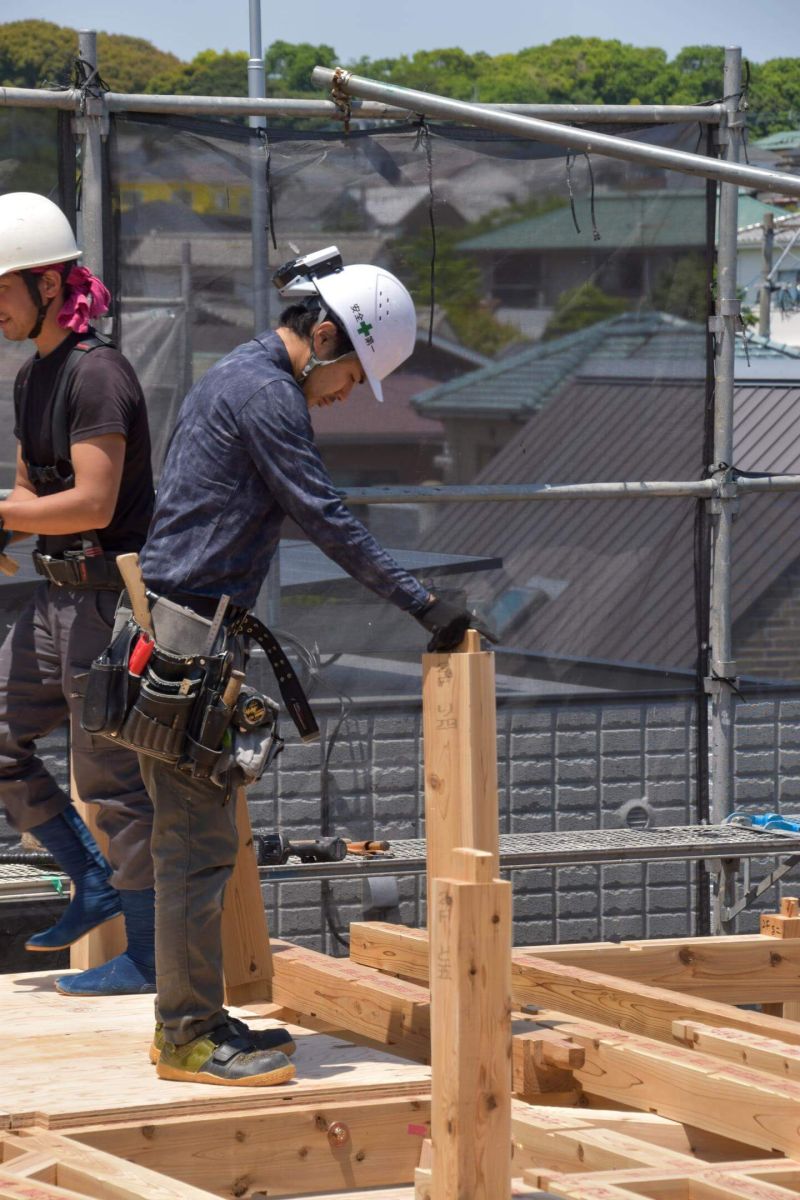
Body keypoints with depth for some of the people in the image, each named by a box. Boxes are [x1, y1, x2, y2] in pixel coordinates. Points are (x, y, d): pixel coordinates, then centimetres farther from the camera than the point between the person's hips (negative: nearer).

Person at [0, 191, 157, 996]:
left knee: (109, 776, -4)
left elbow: (92, 504, -23)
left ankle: (144, 955, 5)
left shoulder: (97, 375, -17)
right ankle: (94, 883, 20)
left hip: (110, 596, -9)